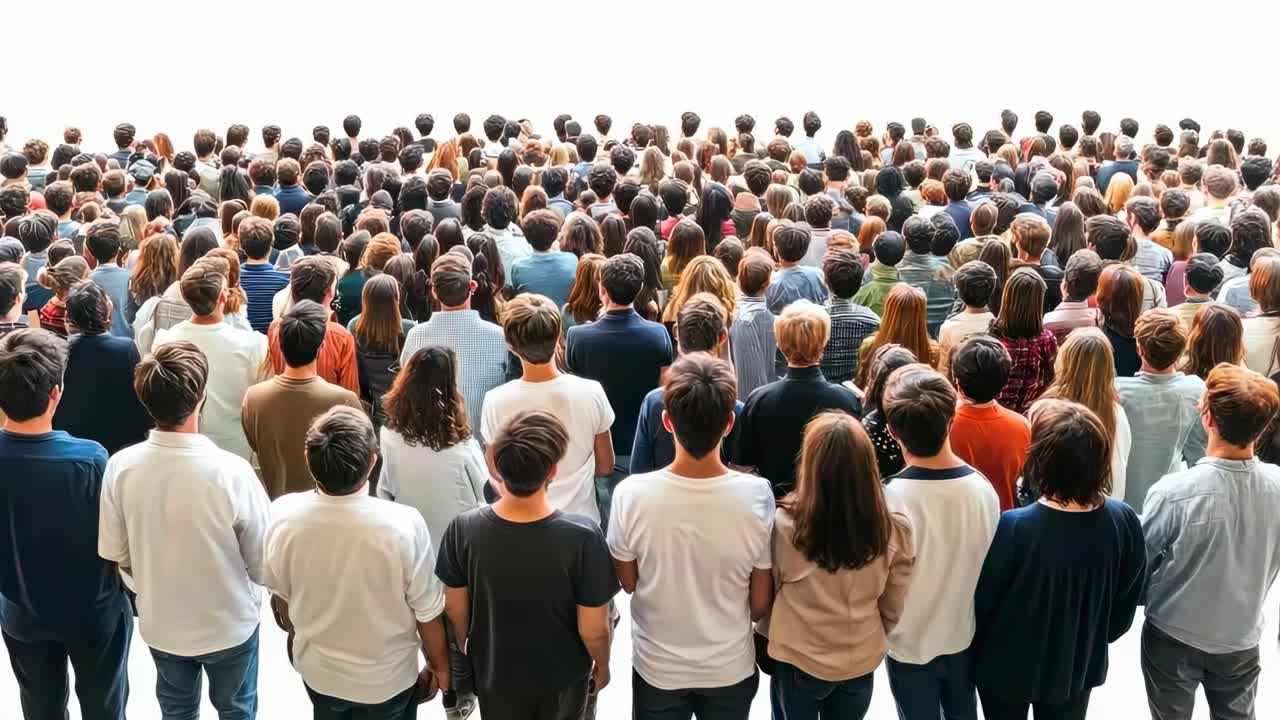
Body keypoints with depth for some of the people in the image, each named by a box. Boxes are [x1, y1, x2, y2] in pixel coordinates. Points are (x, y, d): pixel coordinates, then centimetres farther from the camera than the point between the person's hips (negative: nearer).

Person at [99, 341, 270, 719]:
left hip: (159, 622, 3)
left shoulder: (121, 466, -21)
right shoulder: (231, 472, -32)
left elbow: (115, 553, -6)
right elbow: (263, 566, -20)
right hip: (228, 623, -3)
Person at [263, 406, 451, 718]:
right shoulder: (403, 525, -32)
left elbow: (280, 596, -4)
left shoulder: (283, 515, -23)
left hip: (318, 670, 3)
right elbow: (428, 613, -18)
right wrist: (439, 667, 2)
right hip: (387, 678, -2)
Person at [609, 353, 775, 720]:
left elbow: (628, 583, -6)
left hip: (658, 667, 0)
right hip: (731, 668, 0)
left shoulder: (631, 494, -25)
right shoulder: (758, 495, -24)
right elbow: (760, 603, -10)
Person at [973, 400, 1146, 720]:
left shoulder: (1013, 528, -32)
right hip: (1079, 665, 3)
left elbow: (983, 601, -17)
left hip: (1009, 668, -3)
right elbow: (1128, 599, -3)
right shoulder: (1124, 521, -19)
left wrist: (976, 649, 4)